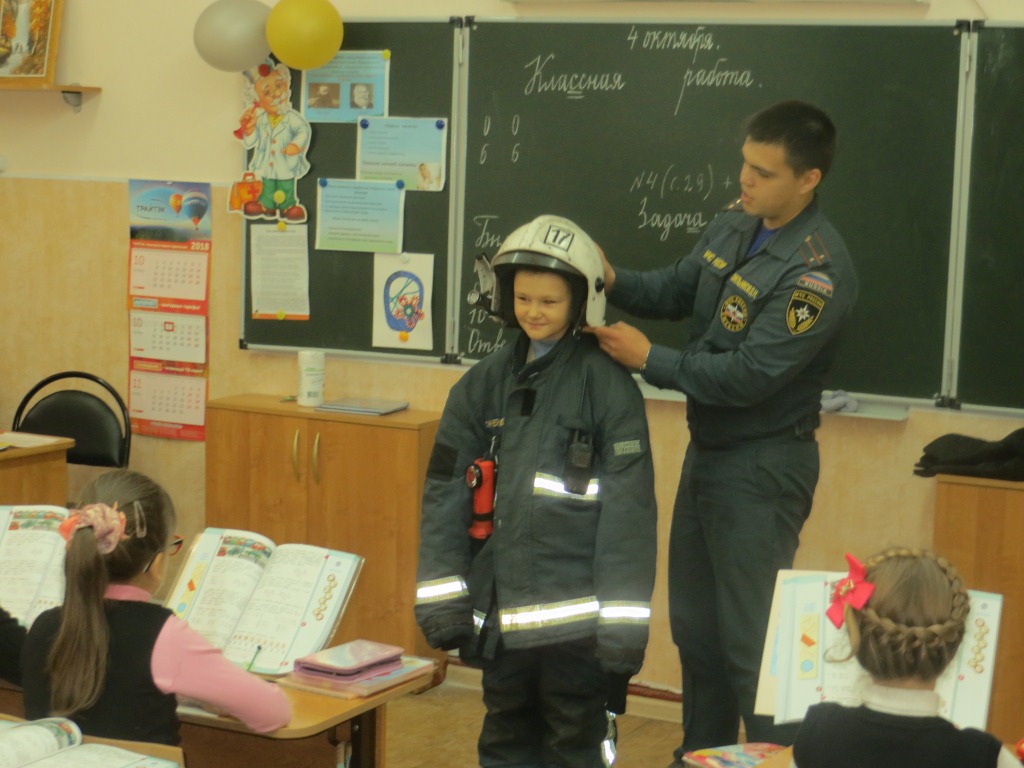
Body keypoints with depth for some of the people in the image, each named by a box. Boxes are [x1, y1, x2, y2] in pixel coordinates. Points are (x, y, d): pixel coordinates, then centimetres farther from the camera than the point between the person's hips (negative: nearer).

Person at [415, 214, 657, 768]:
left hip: (574, 611, -5)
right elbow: (444, 490, 8)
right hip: (500, 610, 5)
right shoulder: (486, 381, 8)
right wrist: (441, 597, 1)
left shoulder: (606, 383, -6)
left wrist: (623, 620, -13)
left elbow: (629, 507, -9)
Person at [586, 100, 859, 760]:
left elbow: (747, 376, -25)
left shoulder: (818, 272, -23)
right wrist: (613, 282, -7)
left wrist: (647, 359, -19)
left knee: (752, 639, -2)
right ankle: (701, 755, 35)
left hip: (763, 467, -9)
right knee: (694, 625, 19)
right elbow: (677, 290, 12)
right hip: (708, 450, 9)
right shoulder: (735, 224, 1)